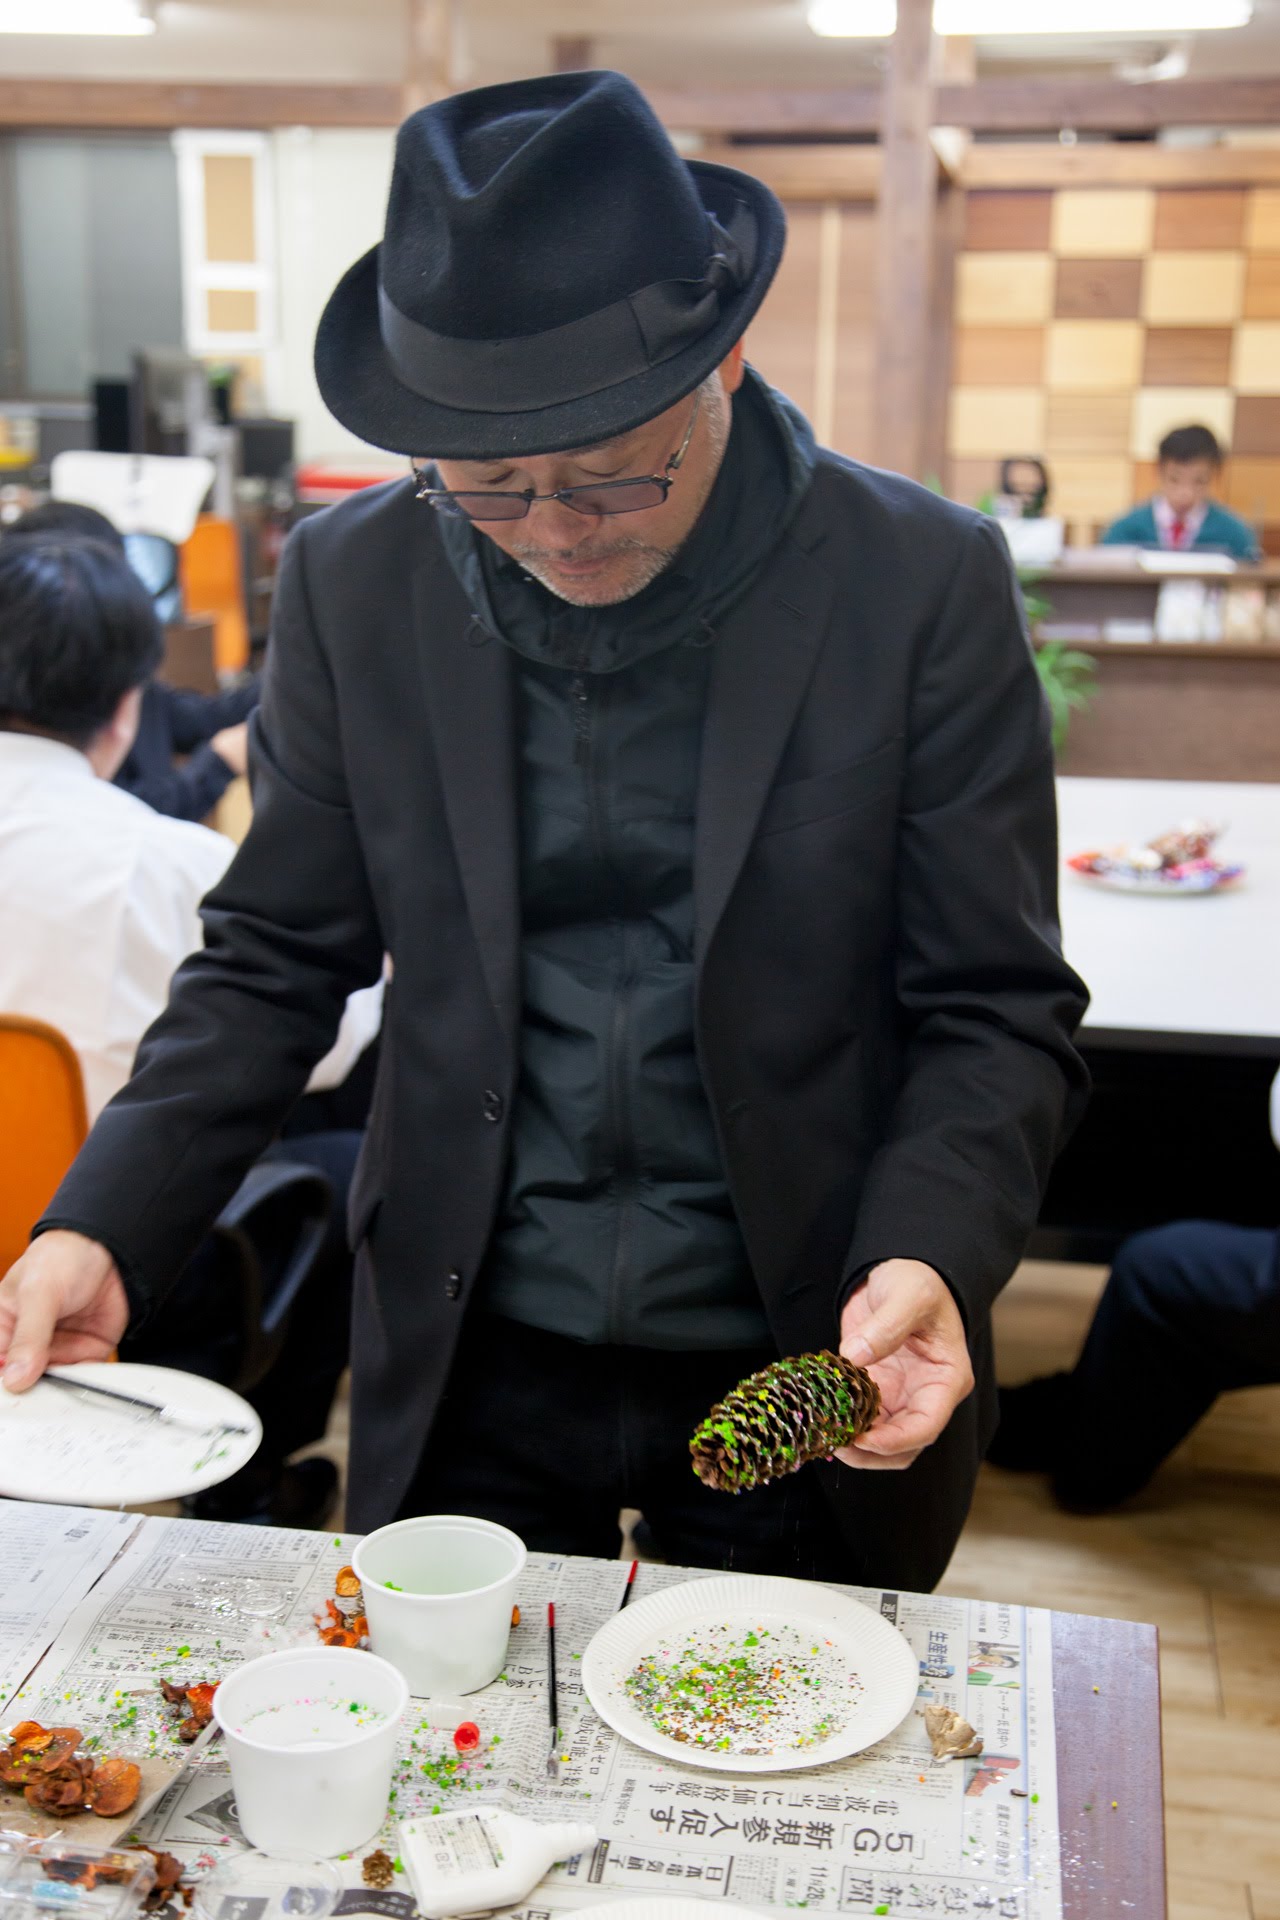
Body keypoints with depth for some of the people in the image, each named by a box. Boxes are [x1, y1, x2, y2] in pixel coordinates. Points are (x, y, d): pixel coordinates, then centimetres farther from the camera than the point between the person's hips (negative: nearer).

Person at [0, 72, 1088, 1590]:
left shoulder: (926, 584, -13)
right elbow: (272, 961, 0)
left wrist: (929, 1254, -26)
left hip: (811, 1368, -1)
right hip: (467, 1367, 2)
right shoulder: (354, 583, -6)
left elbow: (997, 1011, -9)